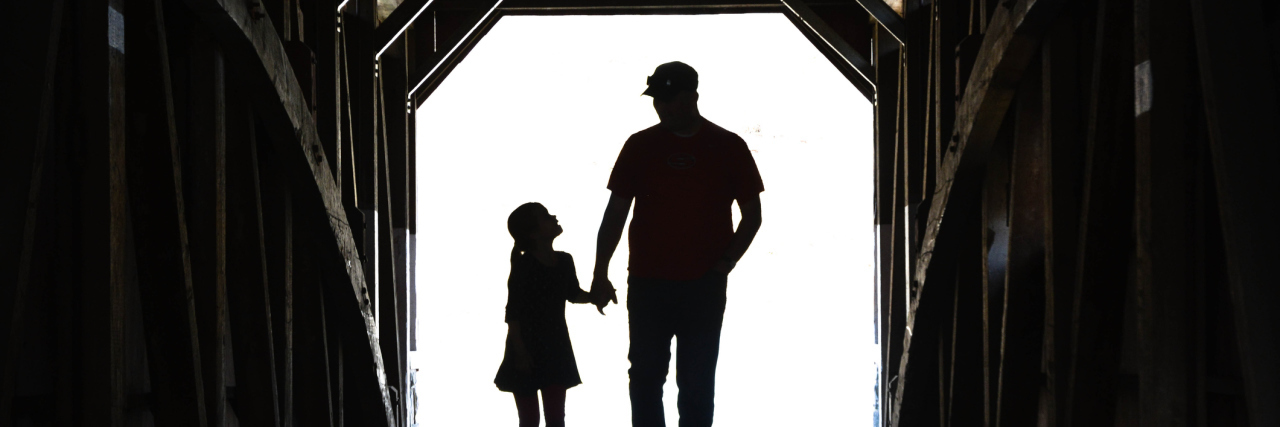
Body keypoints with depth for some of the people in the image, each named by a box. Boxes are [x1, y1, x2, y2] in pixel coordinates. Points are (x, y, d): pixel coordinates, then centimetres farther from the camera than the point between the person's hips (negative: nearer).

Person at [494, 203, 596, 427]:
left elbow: (573, 294, 19)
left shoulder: (564, 261, 1)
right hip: (527, 351, -5)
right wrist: (520, 353, -18)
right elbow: (513, 314, -16)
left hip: (556, 349, 5)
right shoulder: (523, 266, -16)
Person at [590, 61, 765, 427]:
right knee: (645, 377, 4)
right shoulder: (639, 145, 3)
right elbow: (615, 212, 5)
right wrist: (600, 274, -1)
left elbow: (752, 215, 6)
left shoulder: (729, 147, 1)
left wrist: (723, 264, -5)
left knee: (697, 383, 4)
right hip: (646, 284, 1)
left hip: (704, 287, -1)